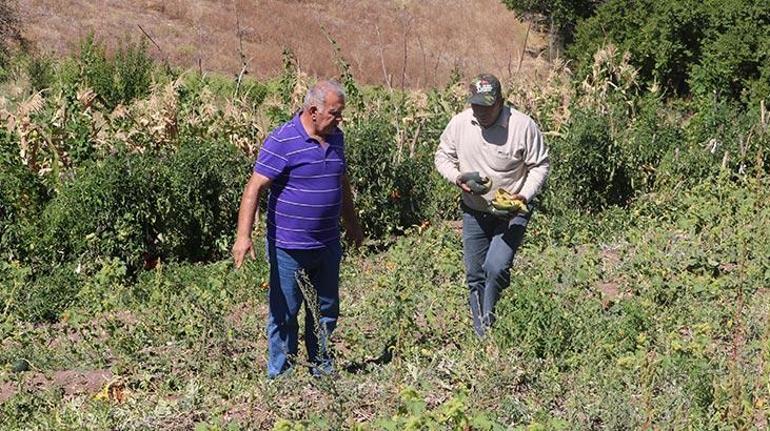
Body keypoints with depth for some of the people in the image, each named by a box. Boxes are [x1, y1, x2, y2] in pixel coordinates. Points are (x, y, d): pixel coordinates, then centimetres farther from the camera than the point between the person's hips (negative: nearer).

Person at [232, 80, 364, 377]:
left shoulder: (335, 138, 7)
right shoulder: (282, 141, -16)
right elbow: (255, 187, -19)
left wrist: (352, 224, 31)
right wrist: (243, 236, -27)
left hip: (327, 245, 7)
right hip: (290, 248, -7)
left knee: (326, 311, 15)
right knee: (284, 314, 4)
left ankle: (323, 372, 28)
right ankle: (280, 377, 15)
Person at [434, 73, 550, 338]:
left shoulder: (523, 126, -15)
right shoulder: (459, 123, -5)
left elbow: (540, 165, -6)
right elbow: (442, 156, 9)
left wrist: (524, 196, -20)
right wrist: (457, 178, -11)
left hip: (512, 212, -4)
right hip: (474, 211, 4)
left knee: (496, 268, -21)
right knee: (475, 276, 8)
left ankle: (488, 324, -1)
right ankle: (481, 337, 20)